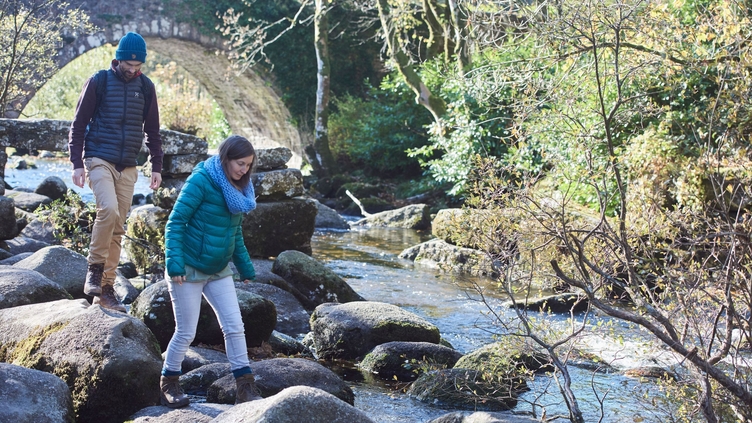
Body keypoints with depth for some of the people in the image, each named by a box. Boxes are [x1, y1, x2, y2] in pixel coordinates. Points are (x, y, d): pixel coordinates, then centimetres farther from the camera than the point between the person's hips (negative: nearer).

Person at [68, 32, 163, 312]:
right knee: (108, 210, -27)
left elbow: (152, 130, 16)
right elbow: (78, 125, -1)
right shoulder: (98, 82, -3)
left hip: (128, 167, 4)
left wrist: (157, 167, 12)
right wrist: (77, 163, -8)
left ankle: (106, 289, 10)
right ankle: (95, 269, -10)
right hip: (99, 161, -4)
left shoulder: (145, 87, 8)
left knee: (117, 229, 4)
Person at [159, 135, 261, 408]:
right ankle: (168, 384, 22)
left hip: (219, 271, 7)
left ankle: (245, 389, 5)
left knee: (234, 327, 0)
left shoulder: (237, 188, 5)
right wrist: (174, 264, -25)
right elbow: (175, 223, -18)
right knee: (186, 333, 1)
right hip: (189, 270, -6)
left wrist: (245, 267, 17)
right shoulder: (200, 181, -17)